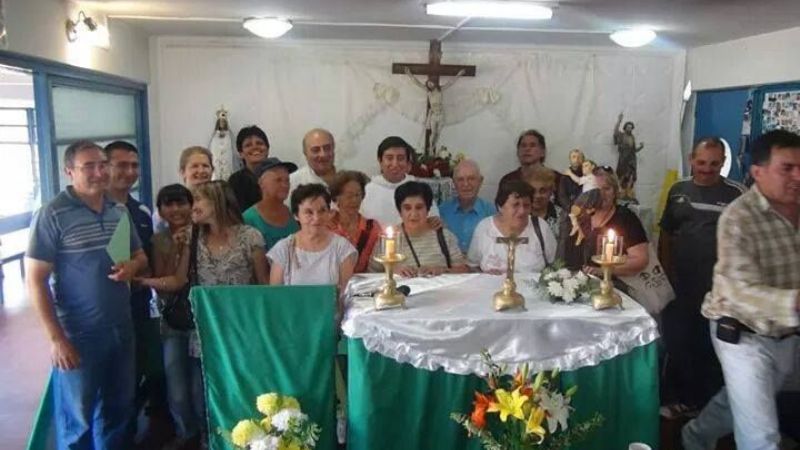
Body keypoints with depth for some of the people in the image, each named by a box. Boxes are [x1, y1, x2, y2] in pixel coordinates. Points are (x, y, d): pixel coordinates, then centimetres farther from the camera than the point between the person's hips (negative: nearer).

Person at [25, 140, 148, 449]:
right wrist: (56, 338, -16)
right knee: (77, 419, 11)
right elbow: (35, 280, -12)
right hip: (78, 336, -5)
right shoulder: (52, 215, -12)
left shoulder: (120, 211, 6)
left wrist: (133, 266, -7)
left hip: (121, 330, 6)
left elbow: (141, 255, 18)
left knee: (118, 409, 20)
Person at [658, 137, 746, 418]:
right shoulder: (678, 191, 5)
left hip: (718, 287, -3)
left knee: (711, 349, 10)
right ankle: (685, 398, 31)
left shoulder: (736, 193, -6)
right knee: (678, 345, 13)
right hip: (680, 285, 4)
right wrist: (666, 274, 5)